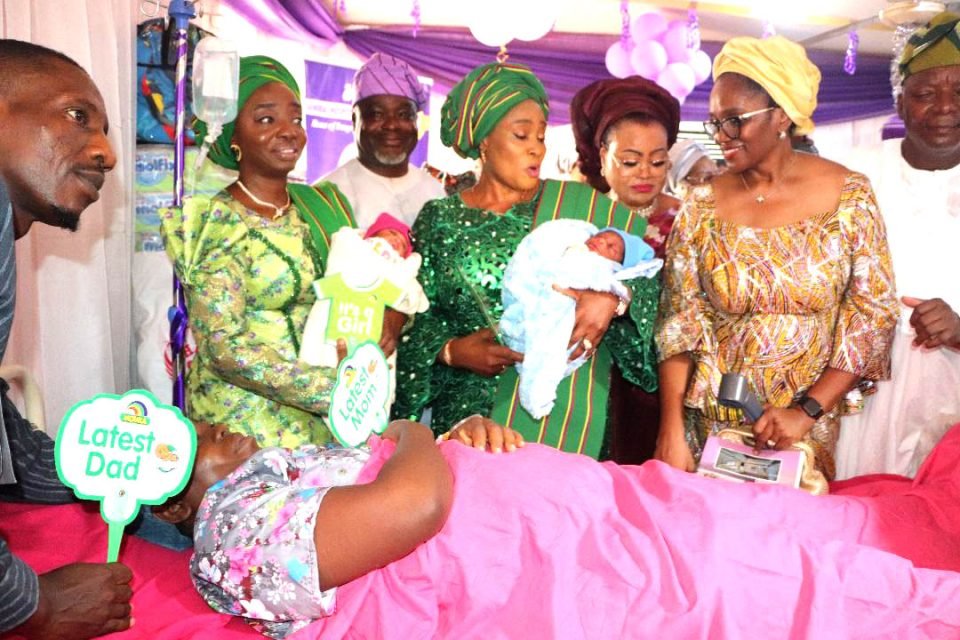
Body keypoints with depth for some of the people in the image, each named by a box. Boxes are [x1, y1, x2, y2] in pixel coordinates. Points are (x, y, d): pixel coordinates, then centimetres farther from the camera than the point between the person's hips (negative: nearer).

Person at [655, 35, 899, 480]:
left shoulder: (848, 195, -7)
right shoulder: (701, 206, -4)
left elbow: (873, 316, -6)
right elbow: (679, 321, -6)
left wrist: (808, 411, -15)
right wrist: (672, 434, -13)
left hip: (811, 425, -1)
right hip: (711, 422, 1)